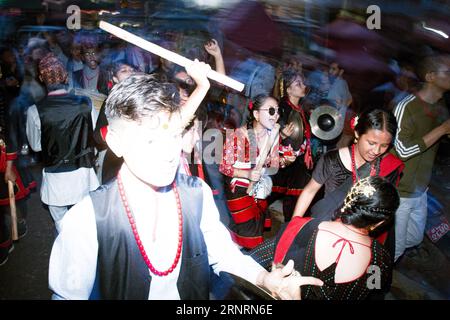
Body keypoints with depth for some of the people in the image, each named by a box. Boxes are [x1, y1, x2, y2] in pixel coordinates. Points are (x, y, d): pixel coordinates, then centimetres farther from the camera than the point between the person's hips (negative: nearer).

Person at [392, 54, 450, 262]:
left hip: (420, 190, 8)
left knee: (414, 239, 22)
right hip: (399, 192, -8)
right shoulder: (407, 107, -18)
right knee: (396, 247, 4)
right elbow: (402, 150, -24)